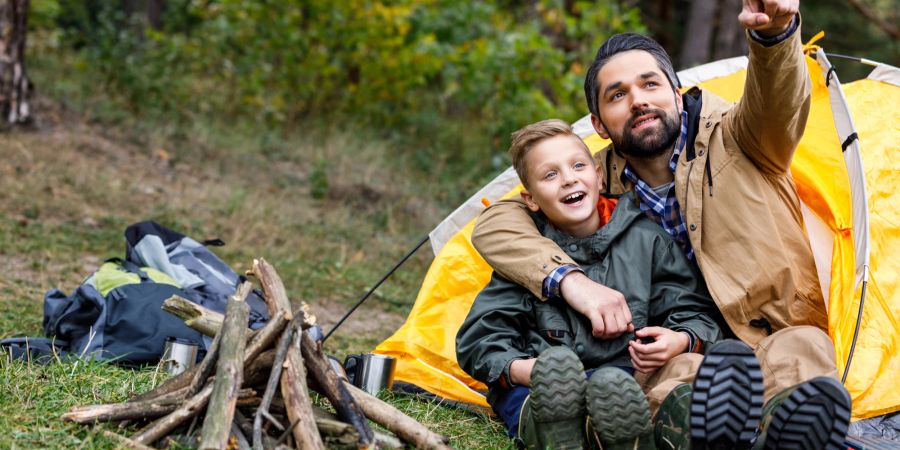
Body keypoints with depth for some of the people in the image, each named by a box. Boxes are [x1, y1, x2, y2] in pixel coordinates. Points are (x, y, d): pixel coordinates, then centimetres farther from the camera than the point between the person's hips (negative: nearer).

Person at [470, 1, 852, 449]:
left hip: (771, 339, -2)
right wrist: (571, 280, -16)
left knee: (801, 348, -38)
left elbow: (776, 99, -22)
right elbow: (494, 225, 3)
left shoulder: (730, 139, 0)